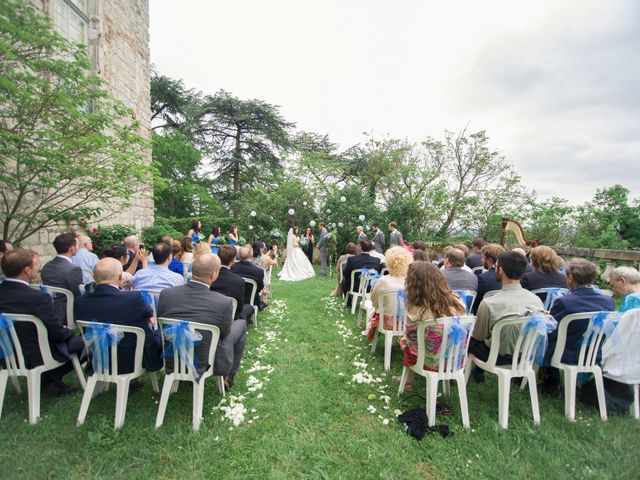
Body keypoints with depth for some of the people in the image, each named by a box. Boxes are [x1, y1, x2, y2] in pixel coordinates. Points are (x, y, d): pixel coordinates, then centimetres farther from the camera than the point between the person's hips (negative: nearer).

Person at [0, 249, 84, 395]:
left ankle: (48, 378, 20)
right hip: (34, 356, -7)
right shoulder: (38, 297, -31)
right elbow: (59, 333, -21)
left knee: (70, 335, 22)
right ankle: (49, 379, 17)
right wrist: (69, 331, 2)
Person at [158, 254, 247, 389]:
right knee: (241, 323, 15)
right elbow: (225, 332, -7)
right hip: (205, 366, -4)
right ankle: (229, 376, 29)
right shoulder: (224, 302, -27)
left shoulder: (166, 294, -16)